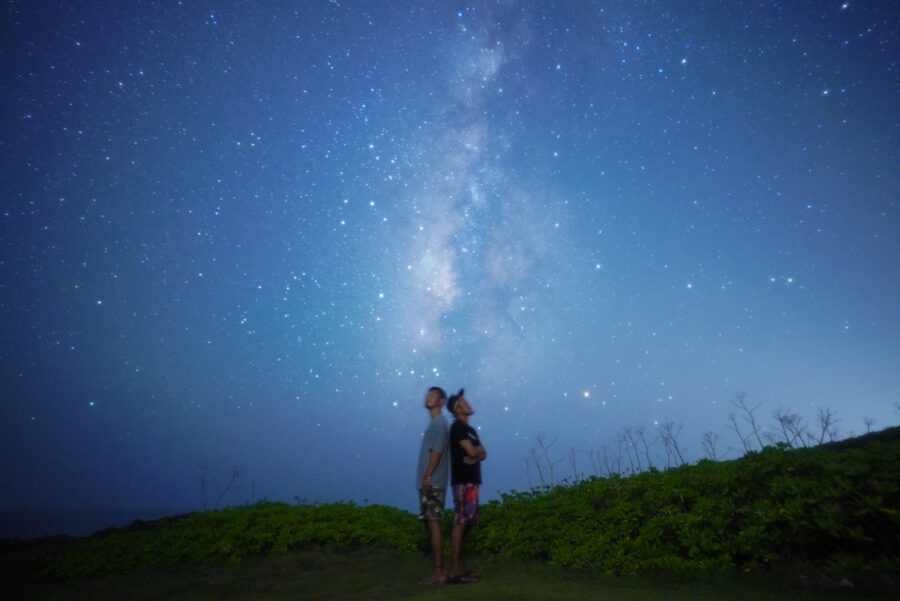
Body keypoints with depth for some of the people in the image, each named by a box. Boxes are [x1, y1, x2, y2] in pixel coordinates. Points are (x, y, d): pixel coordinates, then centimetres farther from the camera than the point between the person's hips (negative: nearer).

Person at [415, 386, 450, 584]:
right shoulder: (435, 423, 18)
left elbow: (437, 450, -18)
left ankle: (439, 572, 1)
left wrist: (428, 476, -21)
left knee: (433, 523, -6)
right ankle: (438, 569, 21)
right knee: (430, 523, 12)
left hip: (432, 483, -9)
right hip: (429, 484, 9)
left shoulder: (439, 422, -9)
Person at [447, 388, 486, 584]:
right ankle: (454, 571, -5)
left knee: (466, 524, 11)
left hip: (471, 481, 9)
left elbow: (483, 453, 13)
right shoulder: (458, 427, -9)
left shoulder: (470, 429, 19)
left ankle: (460, 567, 17)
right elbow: (472, 451, -18)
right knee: (460, 524, -8)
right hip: (463, 481, -9)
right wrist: (479, 449, 3)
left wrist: (476, 457, -9)